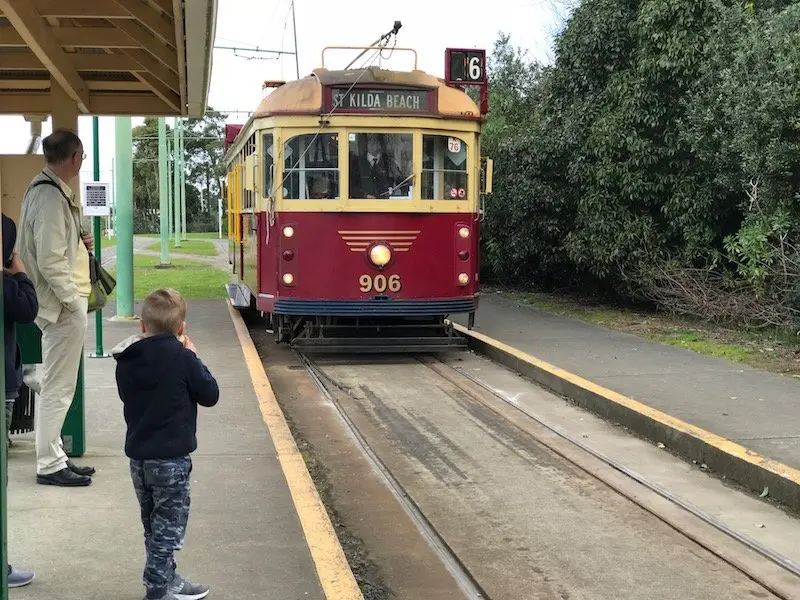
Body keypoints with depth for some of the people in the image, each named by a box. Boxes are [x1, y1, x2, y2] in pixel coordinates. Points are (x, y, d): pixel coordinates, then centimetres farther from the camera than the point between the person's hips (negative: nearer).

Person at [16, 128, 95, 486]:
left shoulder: (45, 189, 11)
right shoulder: (52, 196, -19)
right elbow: (50, 261, -22)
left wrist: (79, 243, 8)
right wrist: (73, 299, -15)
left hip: (61, 302, 10)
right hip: (64, 305, -10)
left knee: (56, 385, 16)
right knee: (57, 387, -2)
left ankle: (54, 457, 26)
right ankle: (49, 466, 6)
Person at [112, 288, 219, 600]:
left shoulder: (126, 360, 0)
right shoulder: (181, 358, -16)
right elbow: (210, 395, -8)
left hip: (138, 455, 6)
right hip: (171, 457, -6)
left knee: (154, 523, 18)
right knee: (169, 525, 4)